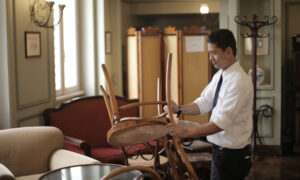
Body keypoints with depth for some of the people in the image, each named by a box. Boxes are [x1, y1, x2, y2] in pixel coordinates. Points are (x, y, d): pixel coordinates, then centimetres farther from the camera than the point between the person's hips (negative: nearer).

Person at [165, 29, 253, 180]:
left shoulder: (239, 81, -24)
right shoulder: (219, 76, 5)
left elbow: (221, 122, -28)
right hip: (219, 150, 8)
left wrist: (186, 132, -31)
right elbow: (204, 103, 7)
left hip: (232, 155, -8)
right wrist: (179, 109, -9)